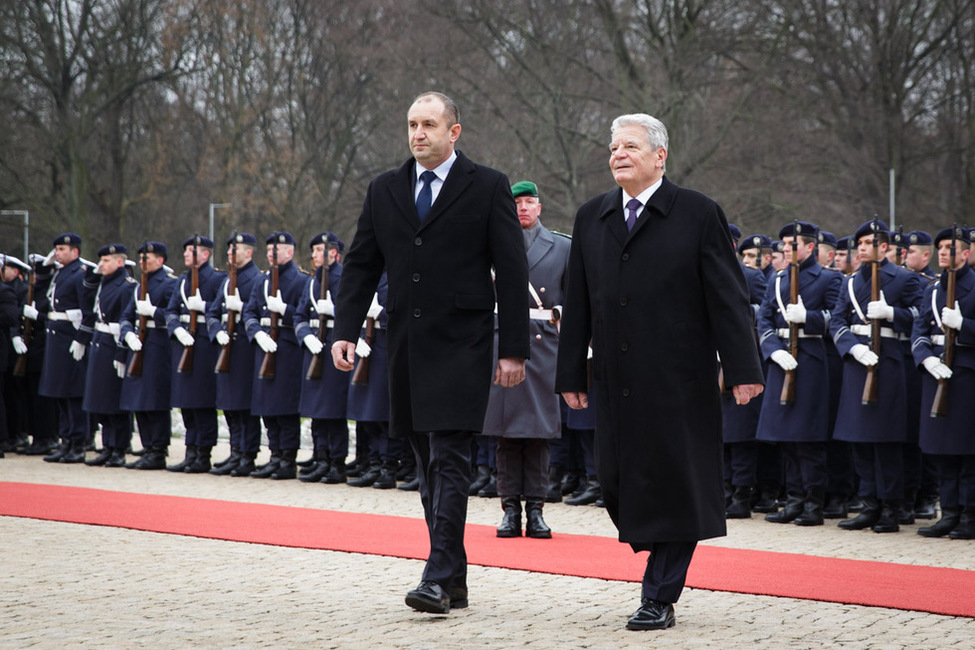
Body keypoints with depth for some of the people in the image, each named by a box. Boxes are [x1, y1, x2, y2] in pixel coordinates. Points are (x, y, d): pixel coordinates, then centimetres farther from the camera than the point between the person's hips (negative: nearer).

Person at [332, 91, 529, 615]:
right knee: (428, 467, 8)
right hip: (407, 348, 5)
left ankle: (438, 579, -14)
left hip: (461, 345, -5)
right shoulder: (384, 191, 12)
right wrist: (346, 331, 0)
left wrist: (513, 350, -8)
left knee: (449, 460, -12)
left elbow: (512, 272, -3)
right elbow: (361, 266, 13)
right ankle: (455, 580, 15)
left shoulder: (487, 188, -1)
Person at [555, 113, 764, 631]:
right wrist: (571, 375, 11)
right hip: (615, 383, 4)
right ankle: (664, 565, 27)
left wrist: (743, 369, -10)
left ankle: (659, 597, 5)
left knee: (672, 482, -2)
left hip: (678, 379, -4)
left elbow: (727, 296, -4)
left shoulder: (698, 214, -2)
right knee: (618, 484, 5)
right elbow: (578, 302, 13)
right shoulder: (591, 218, 11)